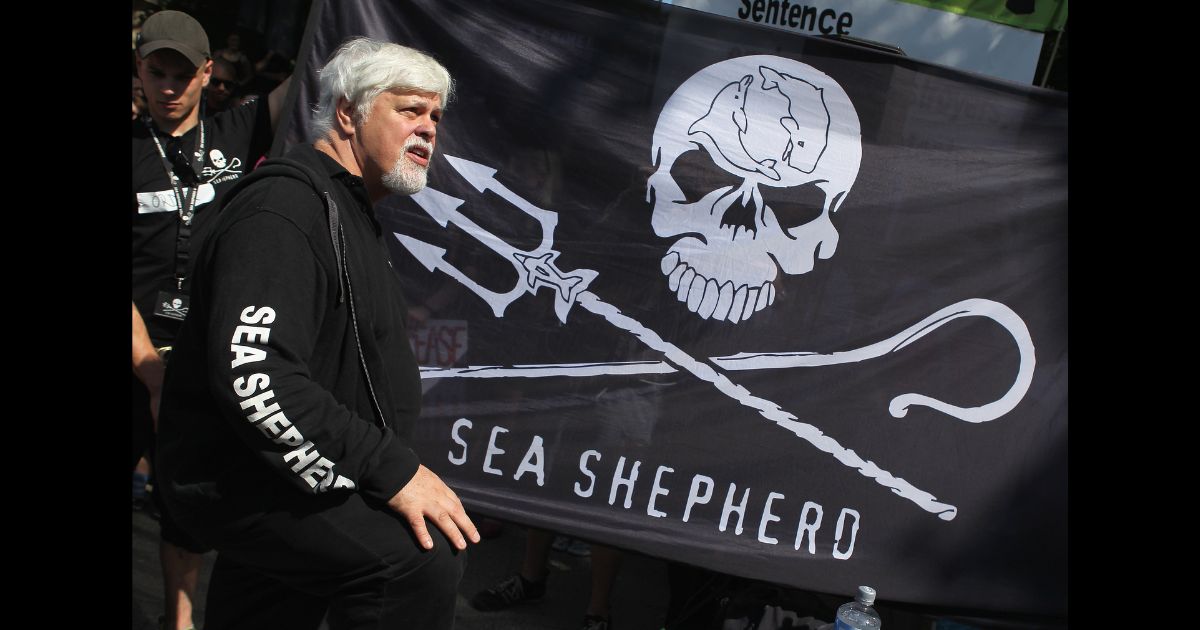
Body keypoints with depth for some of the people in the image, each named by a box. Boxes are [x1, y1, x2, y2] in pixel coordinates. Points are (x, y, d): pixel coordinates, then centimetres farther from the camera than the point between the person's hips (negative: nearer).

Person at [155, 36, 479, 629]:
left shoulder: (352, 213, 18)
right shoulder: (281, 212, -19)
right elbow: (254, 375, -32)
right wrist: (393, 470, -30)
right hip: (242, 485, -11)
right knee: (421, 557, -29)